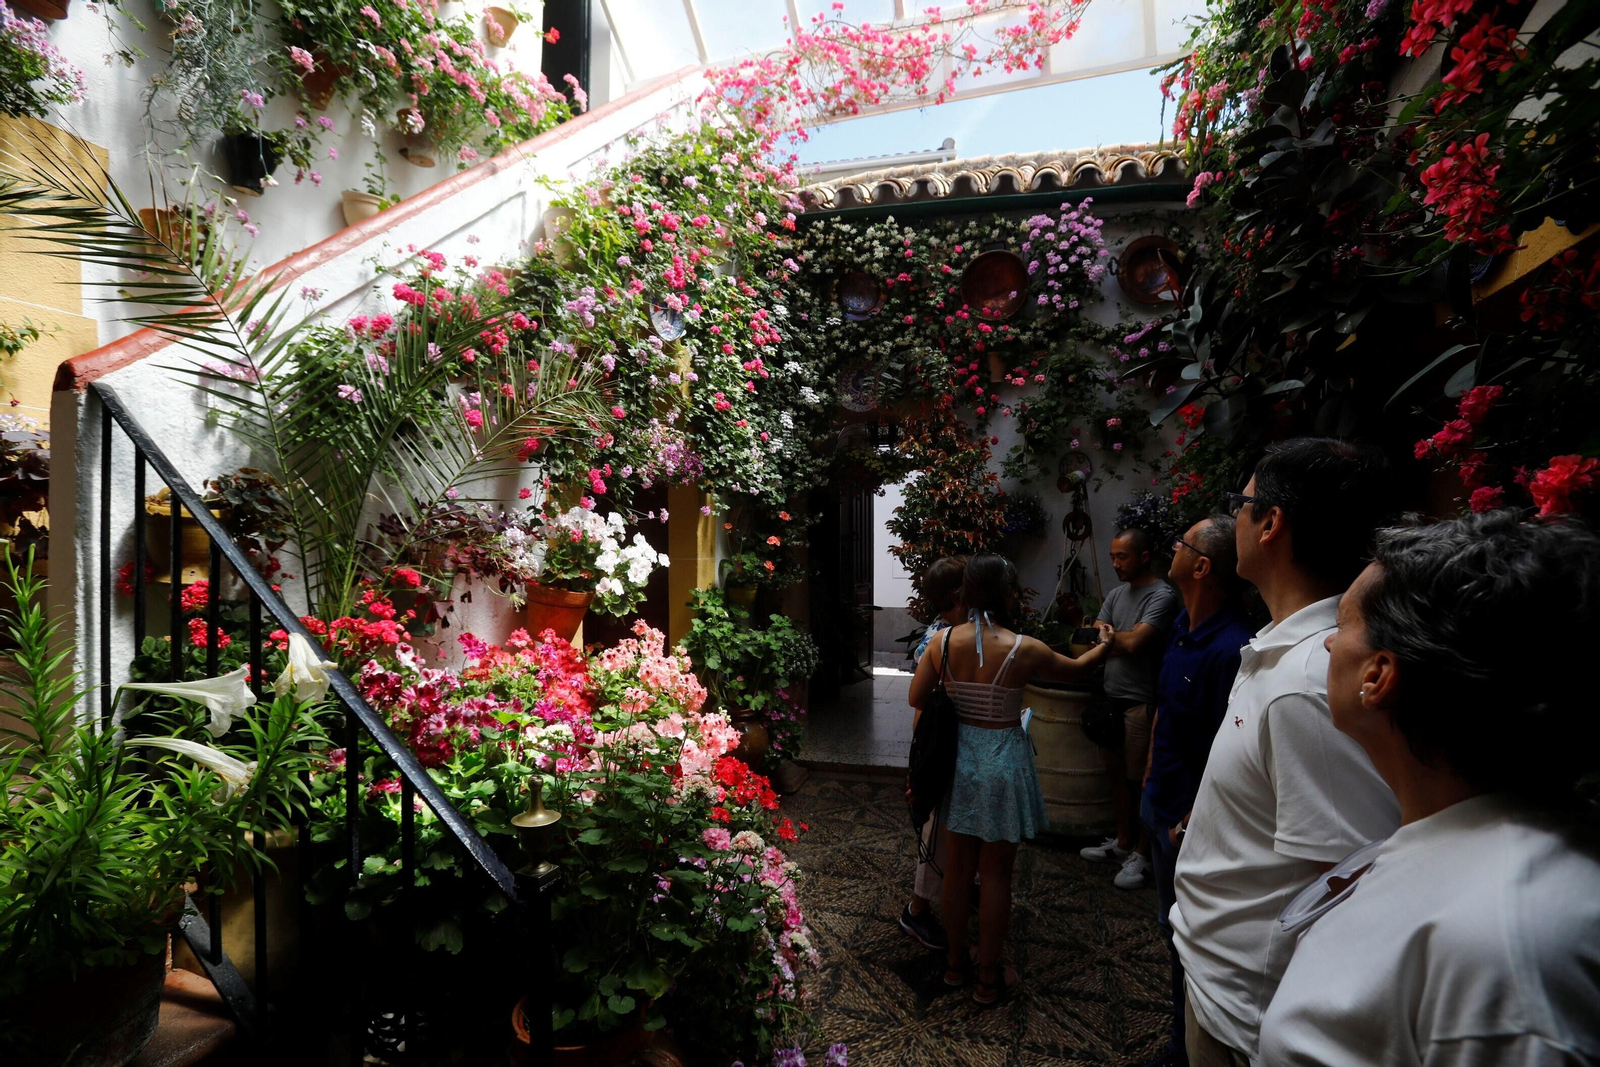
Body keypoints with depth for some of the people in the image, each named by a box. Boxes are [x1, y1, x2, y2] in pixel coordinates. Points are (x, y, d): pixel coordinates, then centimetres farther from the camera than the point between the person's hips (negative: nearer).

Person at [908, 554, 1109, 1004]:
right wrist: (1107, 644, 22)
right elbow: (1078, 668, 2)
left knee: (957, 867, 18)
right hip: (1003, 761, -3)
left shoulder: (943, 641, -11)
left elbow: (917, 698, -4)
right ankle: (989, 977, 30)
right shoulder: (1025, 650, -17)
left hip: (958, 758, 3)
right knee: (996, 874, 13)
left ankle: (956, 962, 37)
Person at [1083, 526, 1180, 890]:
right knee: (1118, 773, 17)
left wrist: (1112, 635, -3)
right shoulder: (1116, 594, 11)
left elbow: (1134, 642, -22)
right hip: (1112, 697, 8)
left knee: (1142, 779, 4)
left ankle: (1141, 854, 19)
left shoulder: (1162, 596, -14)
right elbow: (1096, 637, 7)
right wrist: (1118, 638, -13)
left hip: (1141, 702, -7)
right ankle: (1123, 841, 32)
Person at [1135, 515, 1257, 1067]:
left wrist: (1189, 824, -18)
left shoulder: (1231, 648, -30)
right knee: (1173, 926, 26)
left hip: (1191, 819, -9)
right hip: (1164, 803, 9)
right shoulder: (1183, 624, 0)